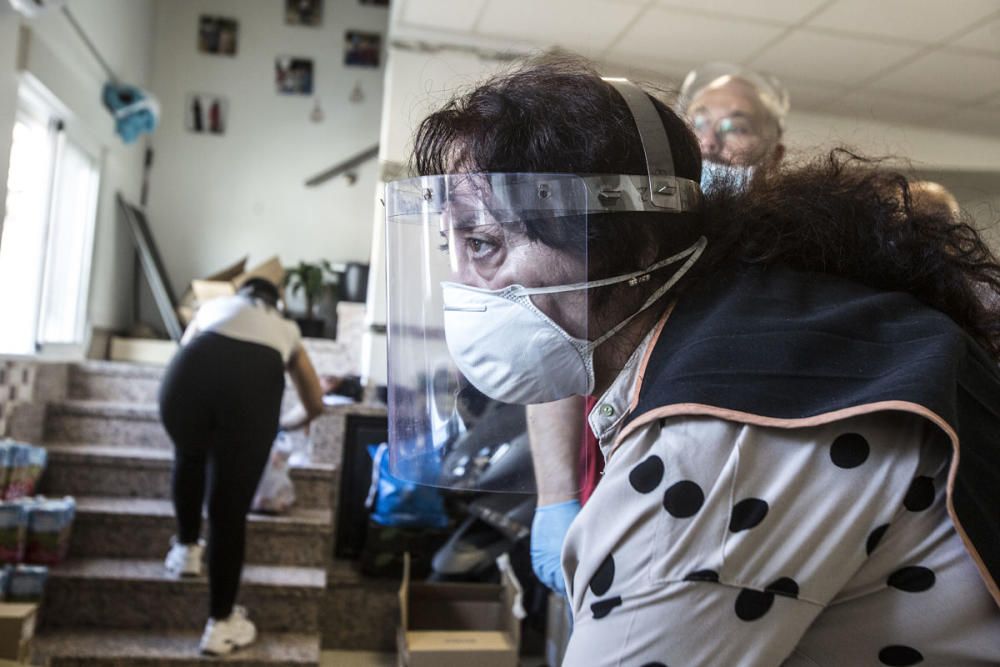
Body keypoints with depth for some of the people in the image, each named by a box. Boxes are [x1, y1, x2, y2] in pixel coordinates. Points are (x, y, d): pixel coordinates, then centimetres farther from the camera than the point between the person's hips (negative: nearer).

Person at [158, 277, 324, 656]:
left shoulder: (215, 305, 40)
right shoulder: (286, 329, 38)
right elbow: (315, 405, 43)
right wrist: (283, 423, 63)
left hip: (192, 372, 1)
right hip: (255, 382, -1)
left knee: (188, 457, 35)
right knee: (231, 509, 11)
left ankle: (186, 550, 47)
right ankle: (221, 623, 19)